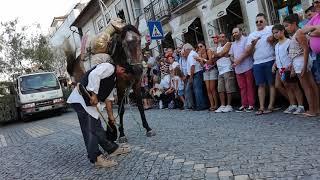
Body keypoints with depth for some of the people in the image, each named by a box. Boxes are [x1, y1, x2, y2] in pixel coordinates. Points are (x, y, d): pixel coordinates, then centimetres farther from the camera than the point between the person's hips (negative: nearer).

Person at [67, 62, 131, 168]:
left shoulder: (113, 79, 22)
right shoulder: (109, 67, -8)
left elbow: (108, 98, 25)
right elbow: (94, 75, -26)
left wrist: (110, 115, 26)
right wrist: (94, 95, -26)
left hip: (90, 101, 11)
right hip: (81, 99, -11)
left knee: (97, 127, 16)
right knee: (90, 130, -10)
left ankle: (112, 149, 24)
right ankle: (97, 158, -6)